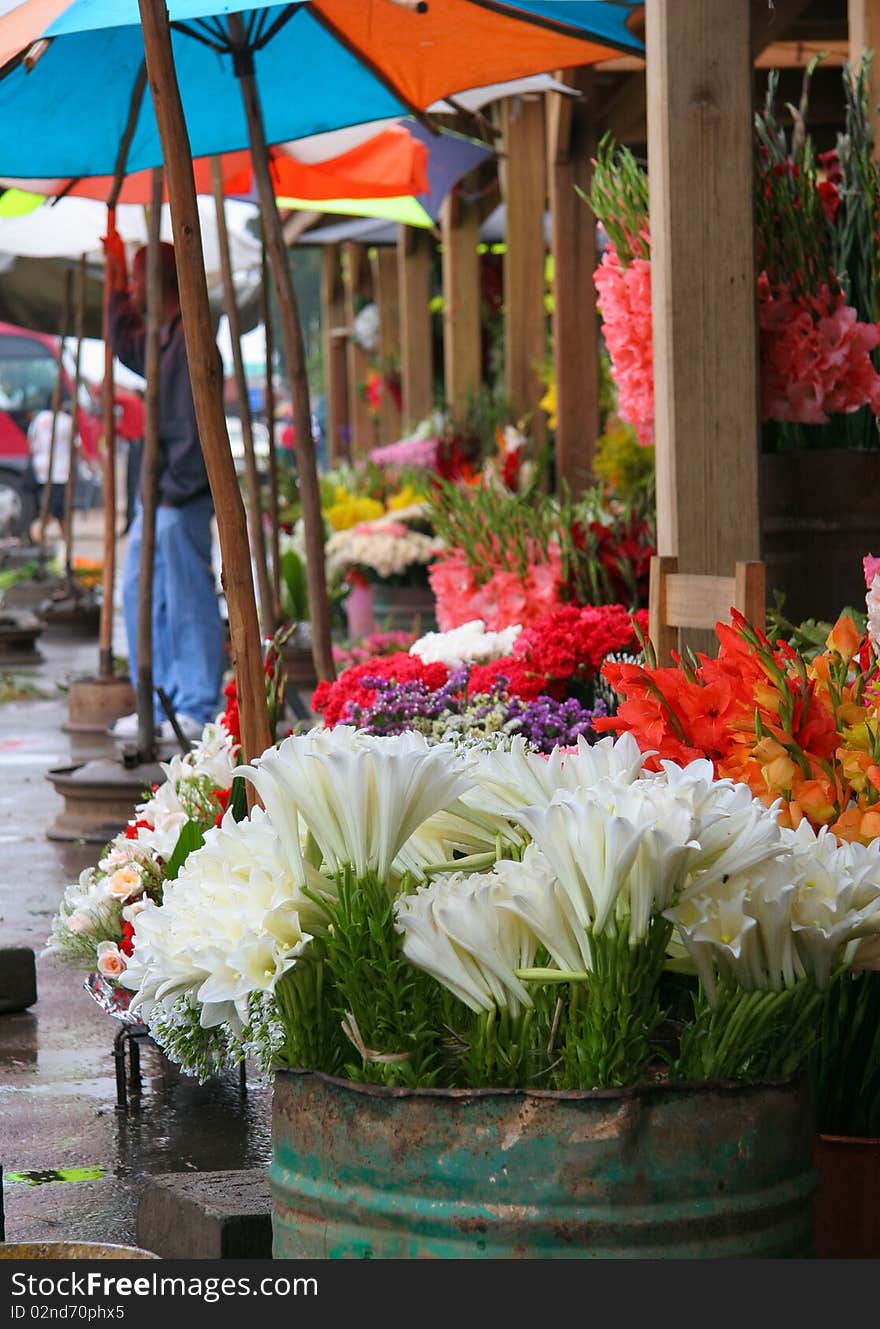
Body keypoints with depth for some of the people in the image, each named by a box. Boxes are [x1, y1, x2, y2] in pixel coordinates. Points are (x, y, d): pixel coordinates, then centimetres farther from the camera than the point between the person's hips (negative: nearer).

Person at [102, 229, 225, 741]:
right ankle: (161, 703, 19)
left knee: (188, 598, -5)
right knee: (142, 593, 13)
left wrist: (171, 490, -20)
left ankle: (197, 708, 0)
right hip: (160, 488, 10)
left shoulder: (190, 339, -15)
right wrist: (116, 279, 34)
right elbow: (126, 347, 39)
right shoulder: (162, 337, 14)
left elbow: (193, 426, -20)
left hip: (183, 493, -10)